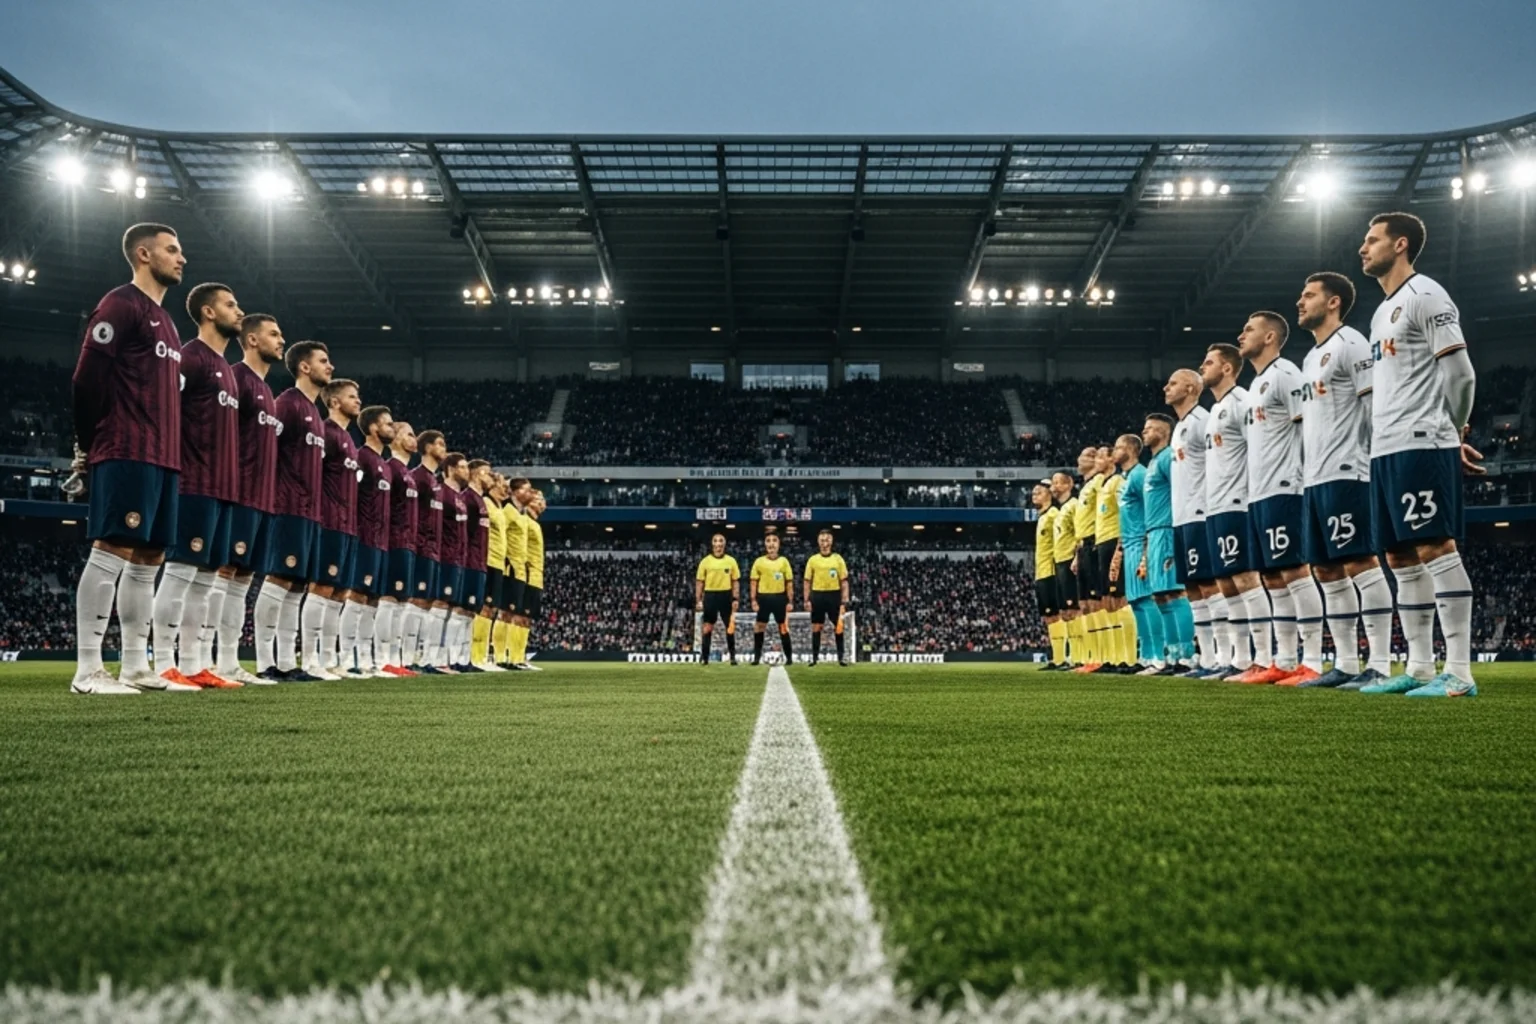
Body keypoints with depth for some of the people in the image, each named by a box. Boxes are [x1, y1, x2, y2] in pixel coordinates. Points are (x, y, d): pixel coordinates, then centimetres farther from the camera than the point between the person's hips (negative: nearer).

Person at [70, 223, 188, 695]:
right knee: (112, 551, -11)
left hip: (163, 457, 9)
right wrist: (87, 445, -4)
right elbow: (87, 378, -10)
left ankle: (135, 666, 13)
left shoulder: (164, 320, 24)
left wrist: (171, 451, 16)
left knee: (149, 558, 9)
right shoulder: (121, 304, -5)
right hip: (127, 454, -9)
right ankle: (87, 671, -10)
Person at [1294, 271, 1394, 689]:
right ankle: (1346, 664, 13)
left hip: (1344, 474, -10)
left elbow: (1375, 401, -12)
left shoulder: (1349, 343, -6)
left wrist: (1378, 459, -17)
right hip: (1314, 478, 10)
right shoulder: (1311, 358, 22)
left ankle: (1380, 664, -9)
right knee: (1326, 571, 9)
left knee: (1359, 563, -11)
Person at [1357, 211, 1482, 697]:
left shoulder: (1424, 295, -6)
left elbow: (1458, 370, -11)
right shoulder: (1383, 312, 23)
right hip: (1386, 450, 10)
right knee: (1401, 559, 9)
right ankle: (1419, 667, 13)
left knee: (1435, 549, -12)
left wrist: (1454, 432, 0)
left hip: (1420, 446, -10)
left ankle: (1459, 671, -11)